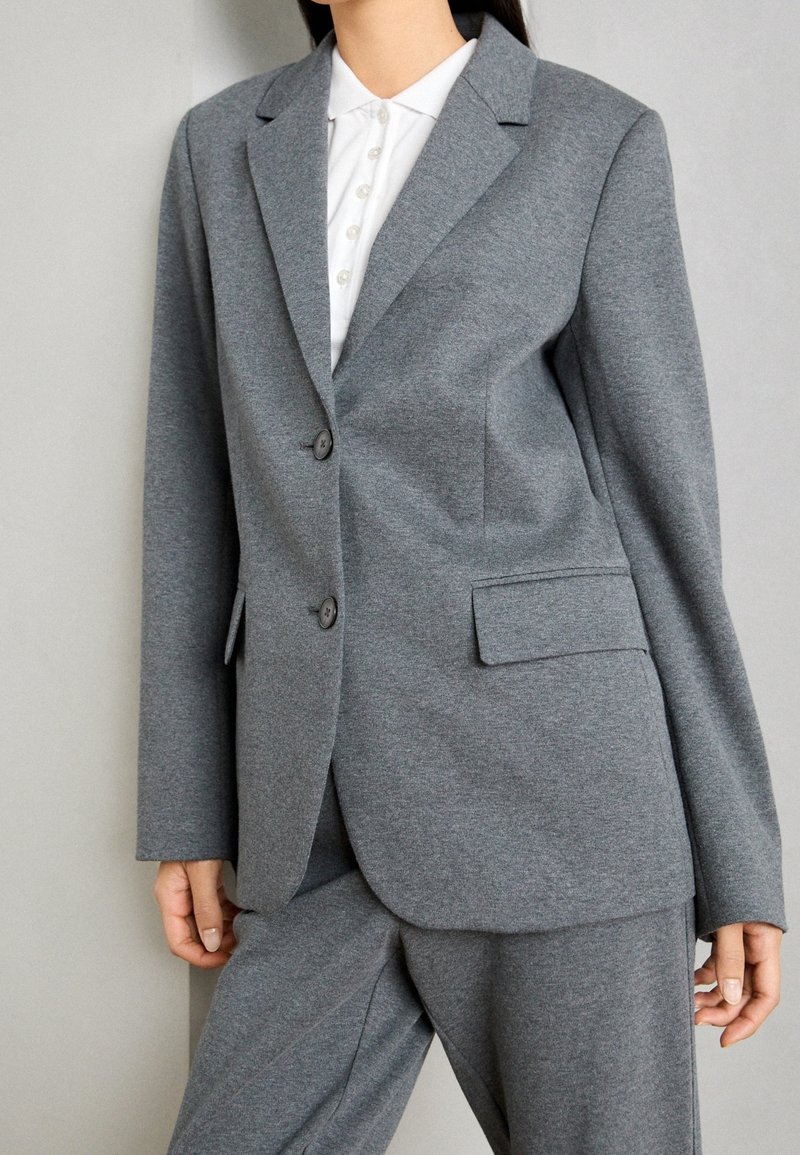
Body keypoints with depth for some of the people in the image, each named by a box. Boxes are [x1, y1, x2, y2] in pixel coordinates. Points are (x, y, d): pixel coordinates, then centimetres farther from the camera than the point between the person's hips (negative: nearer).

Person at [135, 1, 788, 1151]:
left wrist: (737, 864, 0)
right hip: (319, 817, 4)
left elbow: (661, 493, 1)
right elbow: (195, 492, 12)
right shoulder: (221, 145, 13)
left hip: (544, 771, -3)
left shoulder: (601, 140, 2)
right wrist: (187, 814, 10)